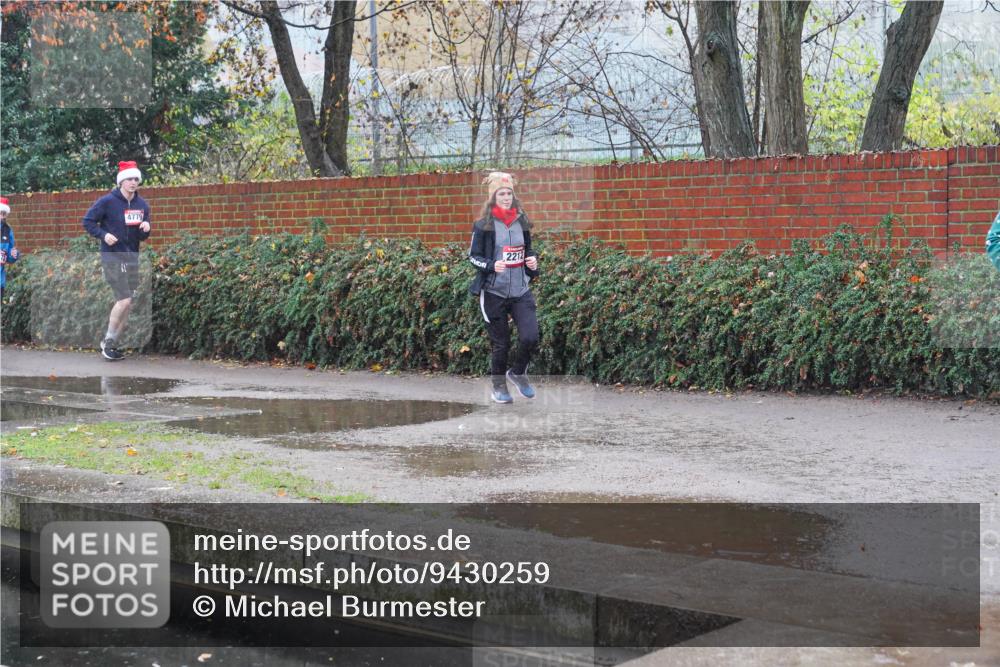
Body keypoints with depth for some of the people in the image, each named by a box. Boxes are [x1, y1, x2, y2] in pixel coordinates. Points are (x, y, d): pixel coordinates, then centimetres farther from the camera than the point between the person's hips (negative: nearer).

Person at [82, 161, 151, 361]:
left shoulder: (142, 205, 9)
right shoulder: (107, 201, -8)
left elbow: (142, 237, 12)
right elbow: (88, 221, -3)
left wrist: (145, 229, -11)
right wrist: (103, 234, -18)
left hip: (132, 258, 7)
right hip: (112, 256, -7)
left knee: (127, 304, 7)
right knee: (124, 300, -16)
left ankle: (111, 344, 18)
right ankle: (108, 342, -1)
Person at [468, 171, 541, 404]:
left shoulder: (522, 222, 6)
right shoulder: (484, 225, -5)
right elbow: (473, 256, -2)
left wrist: (533, 261, -3)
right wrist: (491, 265, -19)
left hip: (521, 291, 3)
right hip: (494, 292, -3)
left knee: (530, 337, -11)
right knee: (500, 343, 4)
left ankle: (518, 373, 17)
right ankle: (498, 386, 26)